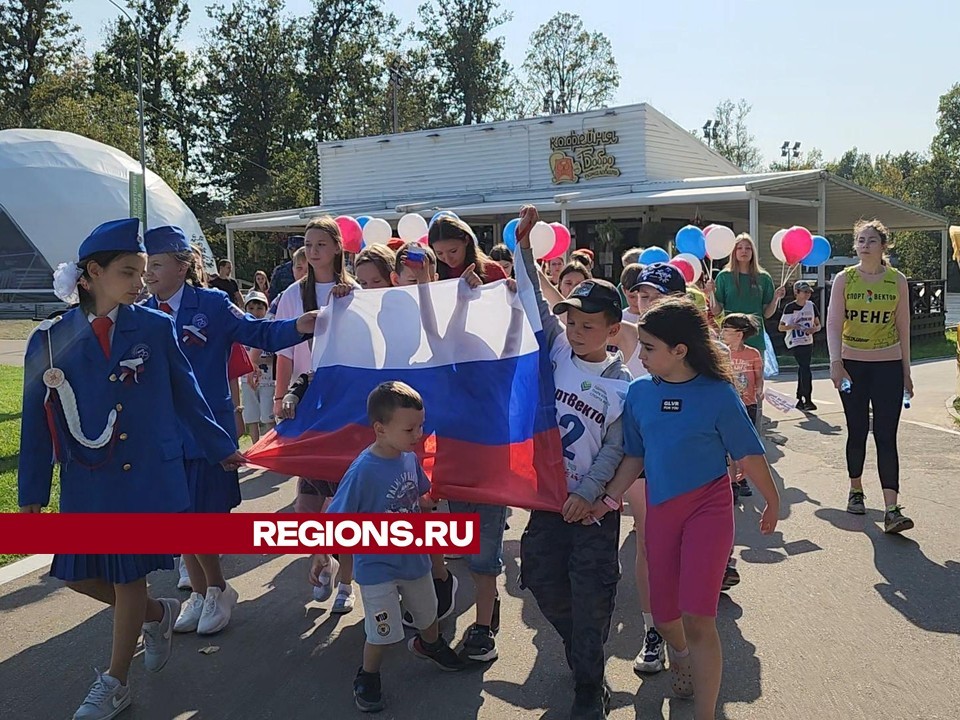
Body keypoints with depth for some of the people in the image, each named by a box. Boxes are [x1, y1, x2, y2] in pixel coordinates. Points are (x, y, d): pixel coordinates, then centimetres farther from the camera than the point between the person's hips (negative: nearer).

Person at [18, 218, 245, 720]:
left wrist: (221, 448, 13)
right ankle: (157, 614, 37)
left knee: (128, 577, 6)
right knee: (77, 575, 8)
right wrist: (32, 494, 3)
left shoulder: (155, 328, -5)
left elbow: (186, 395, 6)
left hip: (149, 477, -2)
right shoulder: (50, 340, -3)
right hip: (85, 483, 2)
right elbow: (37, 423, 1)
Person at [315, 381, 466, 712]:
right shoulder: (363, 471, -29)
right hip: (377, 567, -6)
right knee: (382, 633, 5)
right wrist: (321, 555, -25)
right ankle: (367, 679, 34)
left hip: (414, 558, 6)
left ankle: (430, 645, 58)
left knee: (428, 614, 27)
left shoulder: (410, 457, -12)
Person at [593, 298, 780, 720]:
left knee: (698, 617, -12)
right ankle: (680, 653, 49)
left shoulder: (718, 394, -12)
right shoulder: (638, 392, -1)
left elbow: (748, 454, -3)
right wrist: (609, 500, 4)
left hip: (709, 506, -4)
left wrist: (772, 501, 7)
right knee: (664, 614, 13)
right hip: (660, 510, 4)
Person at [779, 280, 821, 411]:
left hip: (808, 342, 5)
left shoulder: (811, 306, 6)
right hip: (795, 343, -5)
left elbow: (818, 325, 12)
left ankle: (799, 399, 22)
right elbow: (781, 327, -2)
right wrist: (792, 326, -20)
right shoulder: (790, 307, -6)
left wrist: (814, 329, -10)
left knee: (802, 369, 11)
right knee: (805, 370, -15)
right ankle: (808, 400, -11)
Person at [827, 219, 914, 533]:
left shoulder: (897, 280, 1)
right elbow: (833, 322, -7)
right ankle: (856, 490, 30)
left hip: (888, 366, 0)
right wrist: (835, 362, -19)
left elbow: (903, 329, 5)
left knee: (886, 436, -6)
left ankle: (891, 510, -10)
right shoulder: (844, 279, 0)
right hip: (852, 365, 0)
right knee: (857, 432, 9)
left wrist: (906, 372, 6)